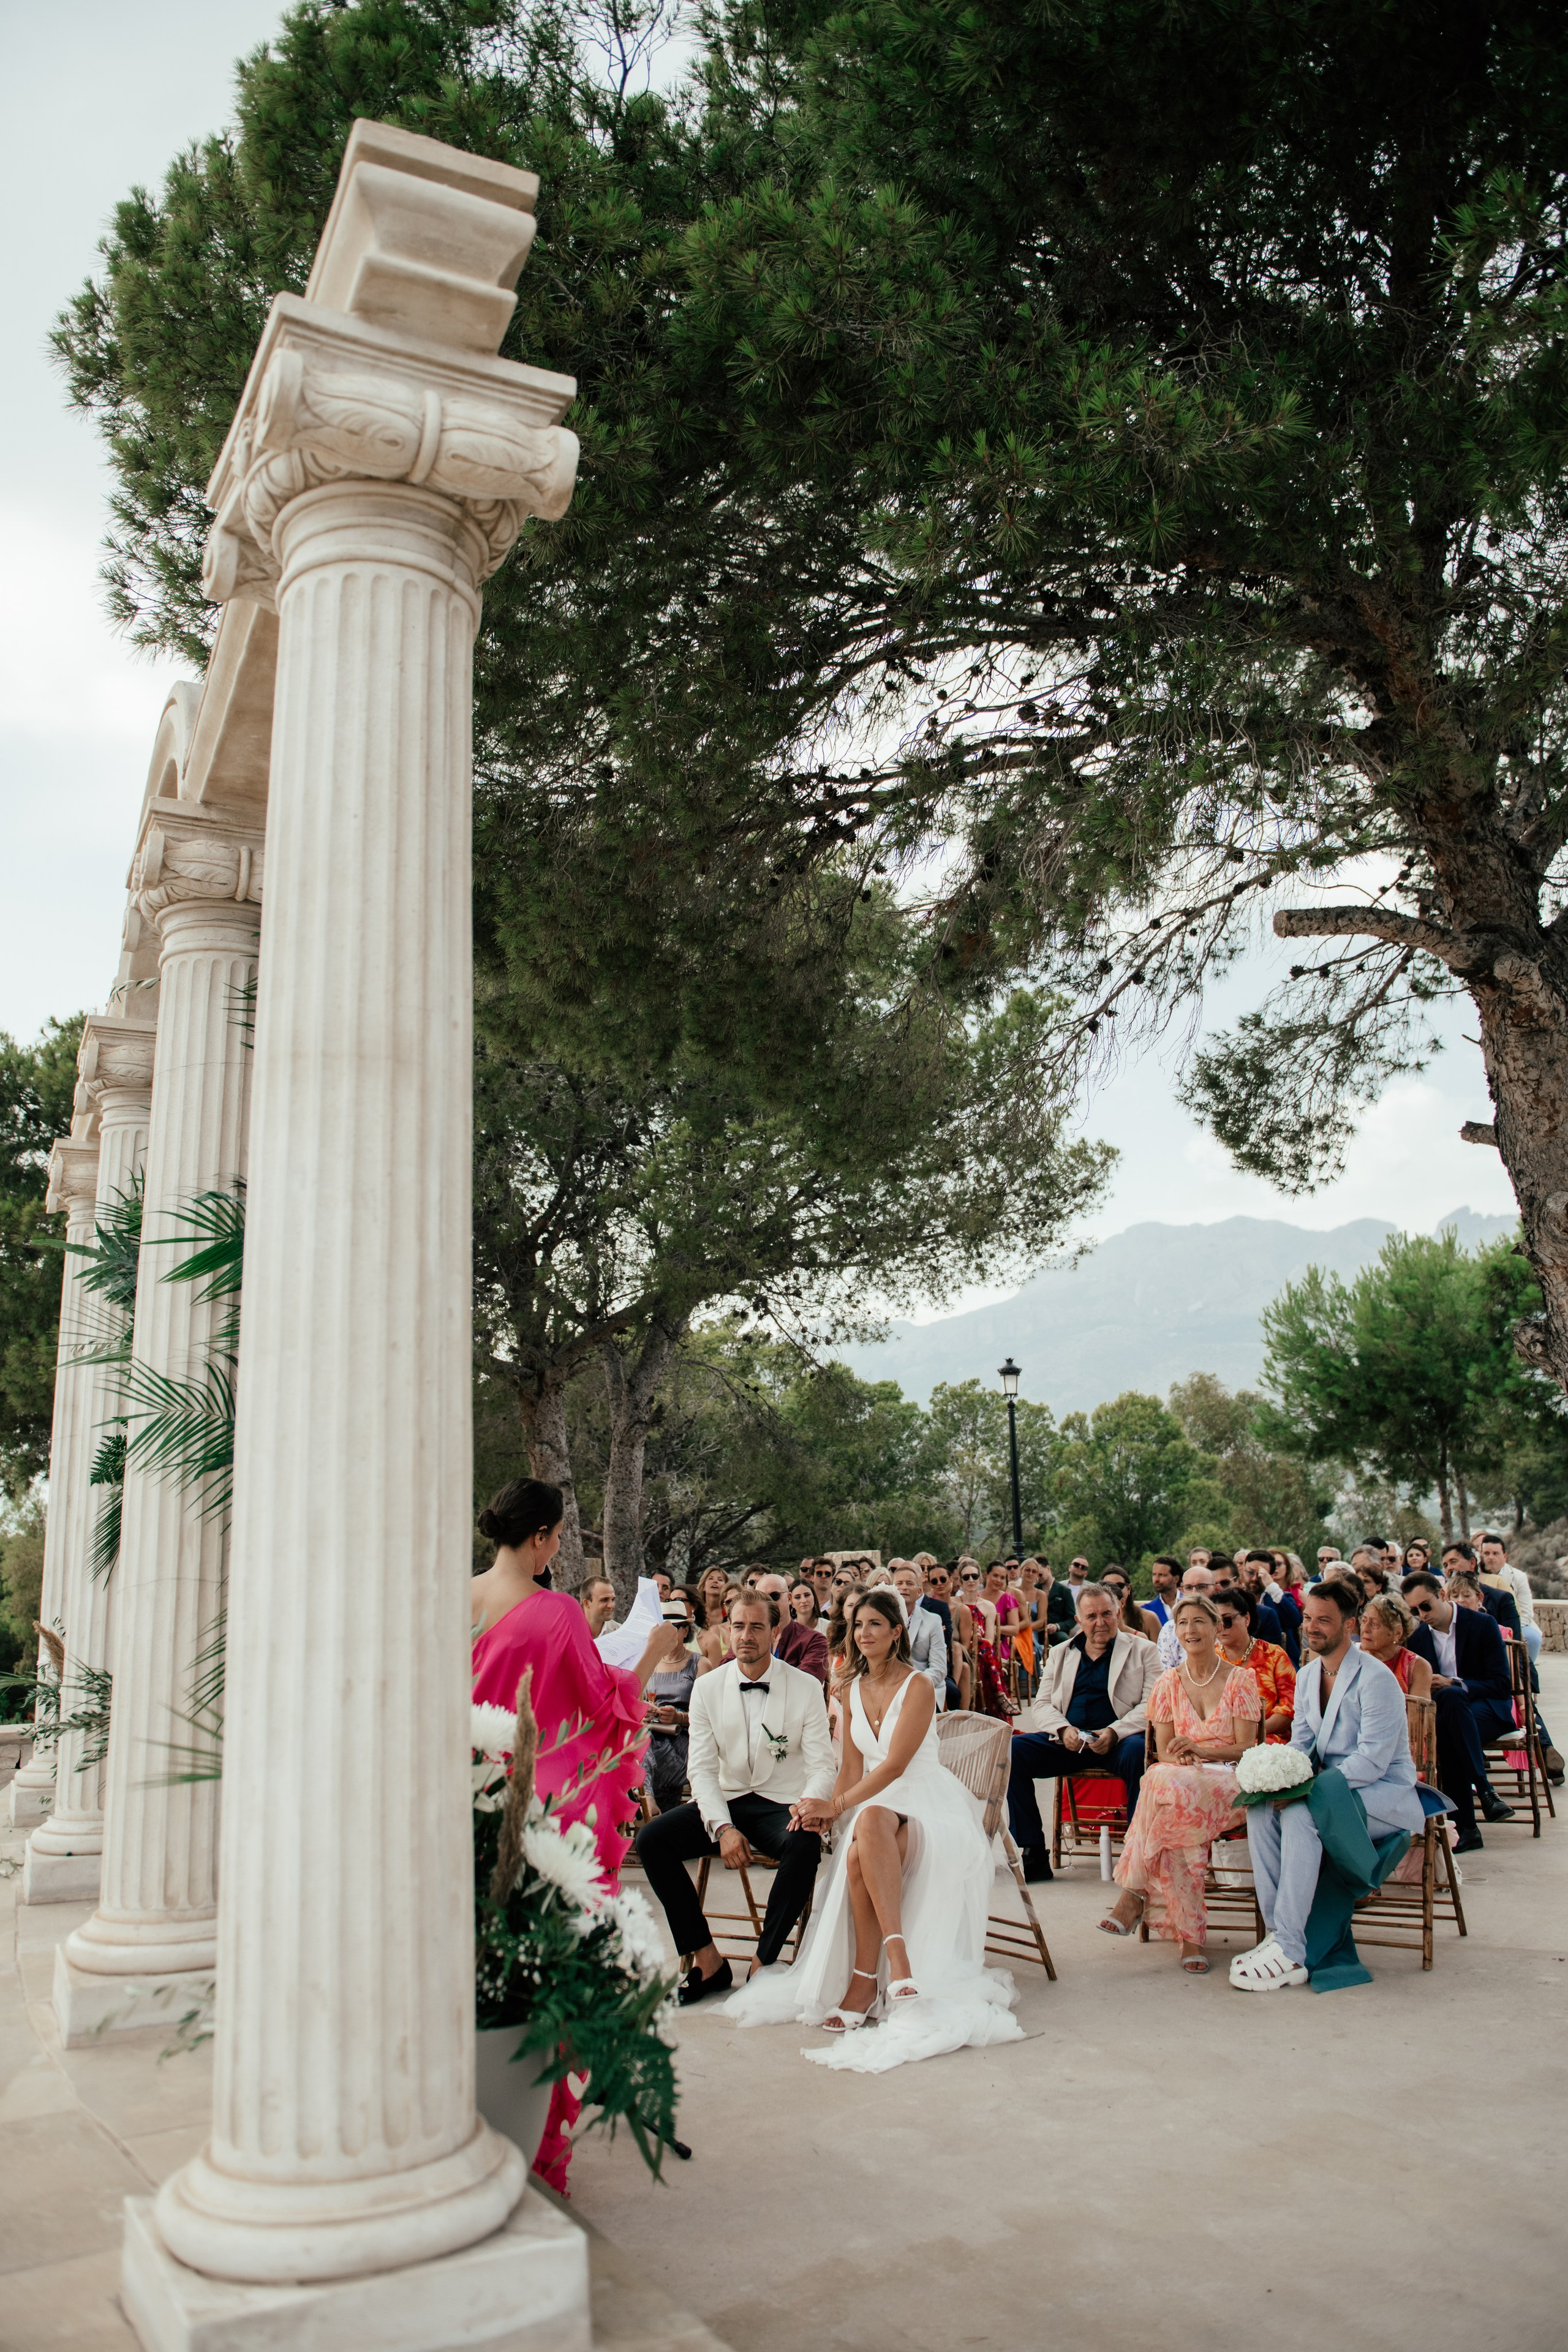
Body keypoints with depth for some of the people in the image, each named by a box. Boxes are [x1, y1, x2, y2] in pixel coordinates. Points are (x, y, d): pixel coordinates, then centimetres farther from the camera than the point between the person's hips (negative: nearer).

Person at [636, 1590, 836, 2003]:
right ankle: (707, 1960, -9)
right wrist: (723, 1828, -17)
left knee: (805, 1845, -36)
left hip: (781, 1805, -2)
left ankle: (764, 1962, -16)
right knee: (650, 1839, -20)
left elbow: (821, 1766, -5)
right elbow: (701, 1768, -1)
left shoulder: (807, 1688, -3)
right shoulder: (707, 1687, 2)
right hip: (724, 1802, 3)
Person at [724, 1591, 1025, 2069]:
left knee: (871, 1821, -39)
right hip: (874, 1803, 5)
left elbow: (895, 1765, -15)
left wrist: (837, 1806, -17)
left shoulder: (918, 1687, -9)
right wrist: (828, 1809, -8)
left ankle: (866, 1978, -36)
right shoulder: (855, 1688, 11)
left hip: (926, 1802, -5)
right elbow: (852, 1764, 11)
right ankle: (898, 1967, -31)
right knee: (856, 1855, -33)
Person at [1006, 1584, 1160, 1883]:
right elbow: (1041, 1704, 13)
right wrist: (1063, 1730, -10)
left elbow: (1150, 1704, -1)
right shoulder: (1060, 1654, 21)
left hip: (1119, 1739, -3)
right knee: (1012, 1750, -21)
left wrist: (1114, 1732, -18)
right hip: (1068, 1742, 3)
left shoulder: (1142, 1650, 11)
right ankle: (1033, 1855, -14)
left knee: (1138, 1753, -38)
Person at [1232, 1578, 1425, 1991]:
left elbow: (1372, 1761, -22)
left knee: (1299, 1814, -32)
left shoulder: (1376, 1679, -16)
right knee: (1260, 1808, -19)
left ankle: (1291, 1956, -28)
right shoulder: (1307, 1676, 10)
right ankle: (1279, 1933, -14)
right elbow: (1301, 1744, 12)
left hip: (1383, 1794, -7)